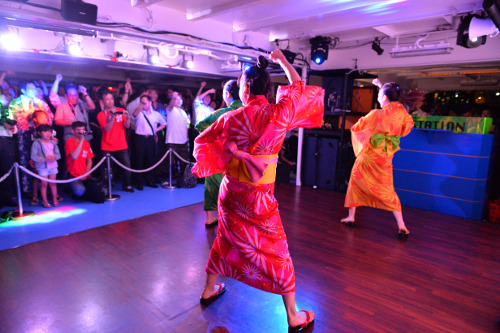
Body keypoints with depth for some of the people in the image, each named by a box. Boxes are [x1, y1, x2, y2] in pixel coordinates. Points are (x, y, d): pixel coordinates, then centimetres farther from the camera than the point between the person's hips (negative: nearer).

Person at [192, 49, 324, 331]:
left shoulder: (230, 118, -5)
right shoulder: (279, 113, -11)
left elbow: (203, 141, 7)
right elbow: (299, 88, 8)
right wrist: (282, 60, 18)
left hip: (230, 190, 4)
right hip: (259, 196, -3)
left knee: (226, 239, 25)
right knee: (276, 251, 9)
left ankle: (209, 290, 44)